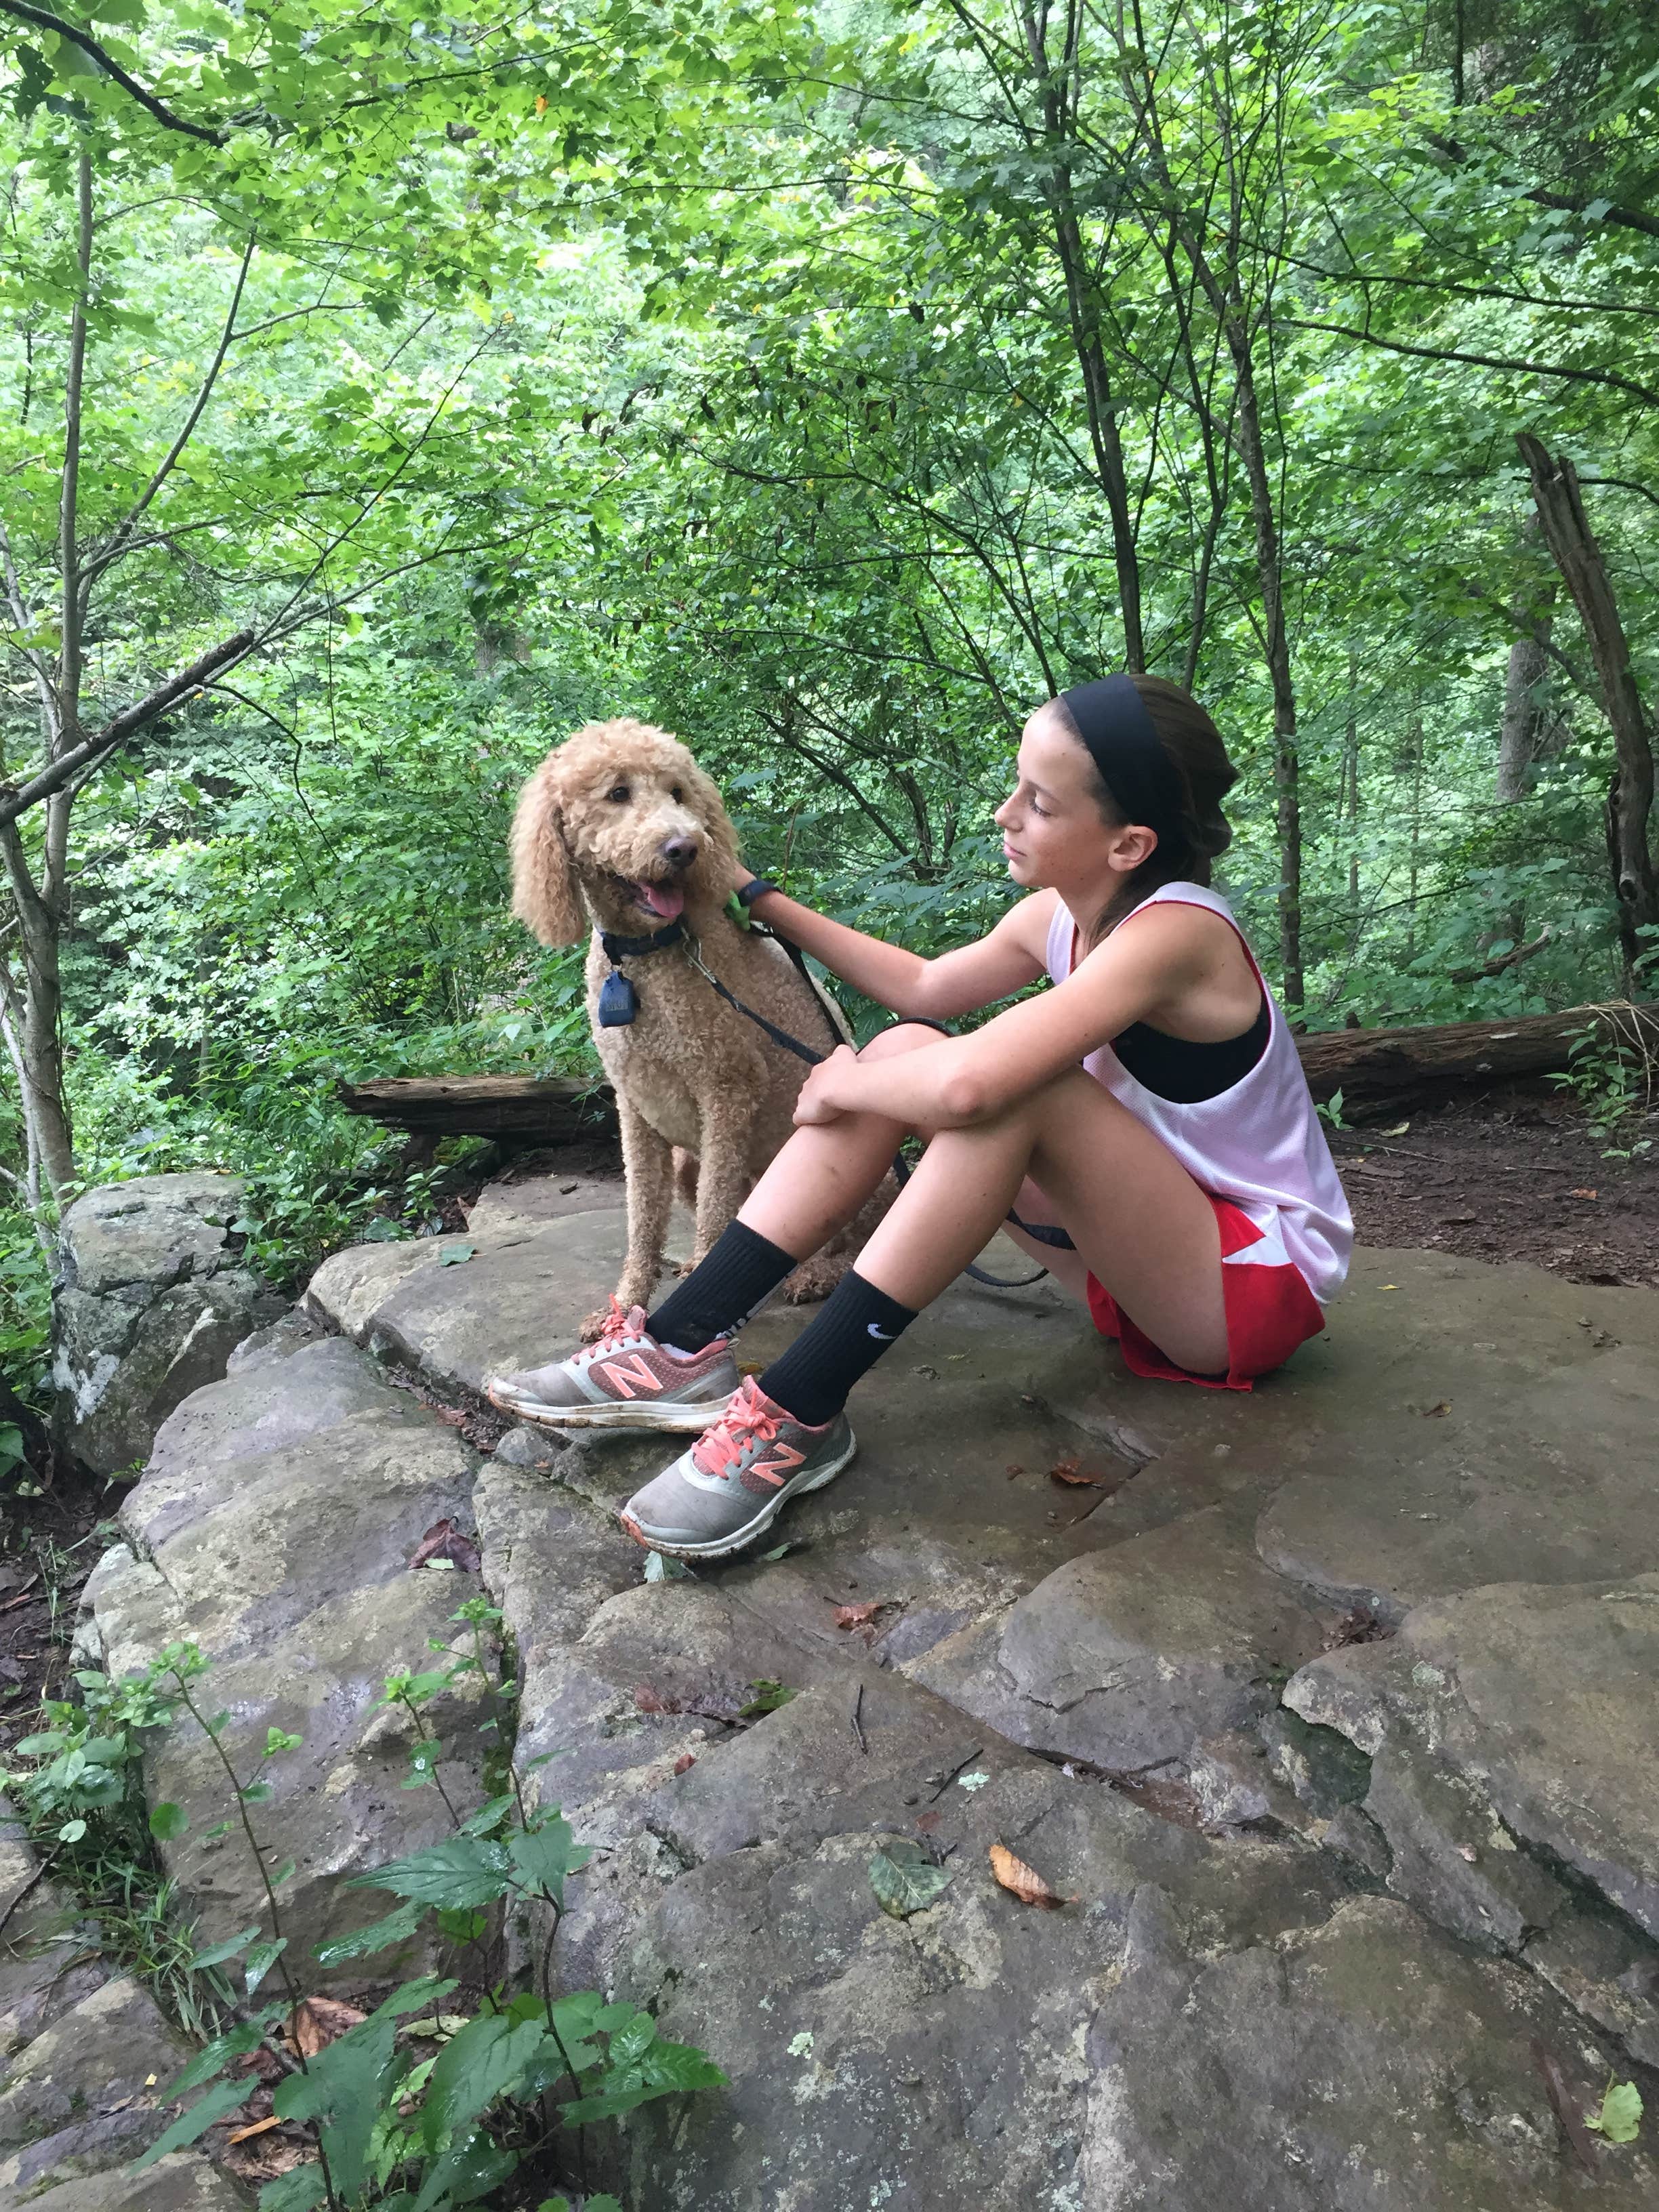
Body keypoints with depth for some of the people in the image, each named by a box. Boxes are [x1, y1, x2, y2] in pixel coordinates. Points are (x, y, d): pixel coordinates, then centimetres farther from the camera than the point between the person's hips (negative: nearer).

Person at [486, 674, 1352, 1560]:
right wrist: (763, 902, 18)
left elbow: (968, 1083, -39)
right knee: (905, 1051, -7)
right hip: (1147, 1258, 8)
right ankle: (683, 1349, -13)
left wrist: (842, 1087, -18)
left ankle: (798, 1415, -27)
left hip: (1263, 1281, -8)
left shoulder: (1173, 930, -26)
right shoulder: (1056, 916, 0)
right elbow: (923, 988, 18)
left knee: (1014, 1089, -32)